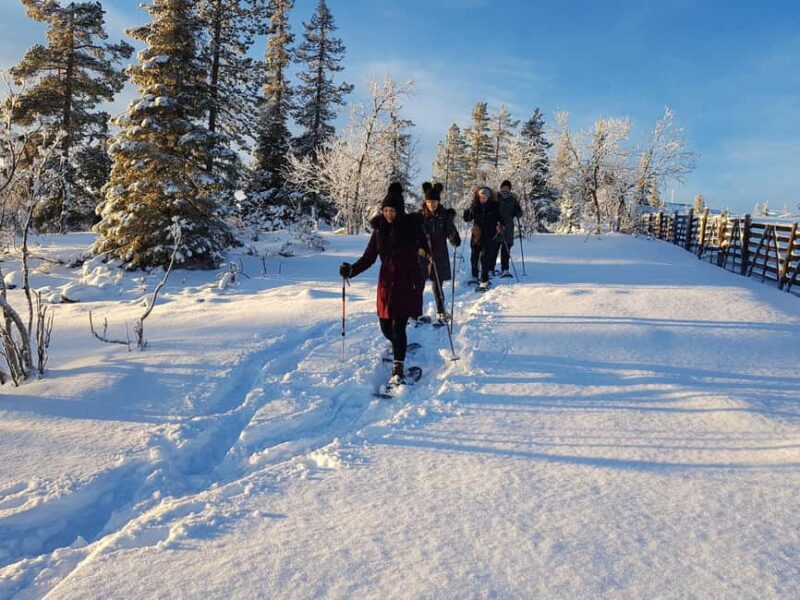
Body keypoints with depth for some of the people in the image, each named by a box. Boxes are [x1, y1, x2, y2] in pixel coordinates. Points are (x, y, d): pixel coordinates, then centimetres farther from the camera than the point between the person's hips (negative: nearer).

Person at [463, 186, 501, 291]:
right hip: (476, 236, 3)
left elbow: (499, 219, 9)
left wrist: (499, 226, -12)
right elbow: (467, 218, 1)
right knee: (474, 257, 13)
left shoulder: (494, 207, -1)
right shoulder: (475, 206, 2)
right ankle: (474, 277, 35)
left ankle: (484, 282, -8)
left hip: (489, 237, -3)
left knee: (485, 258, -10)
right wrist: (469, 211, -18)